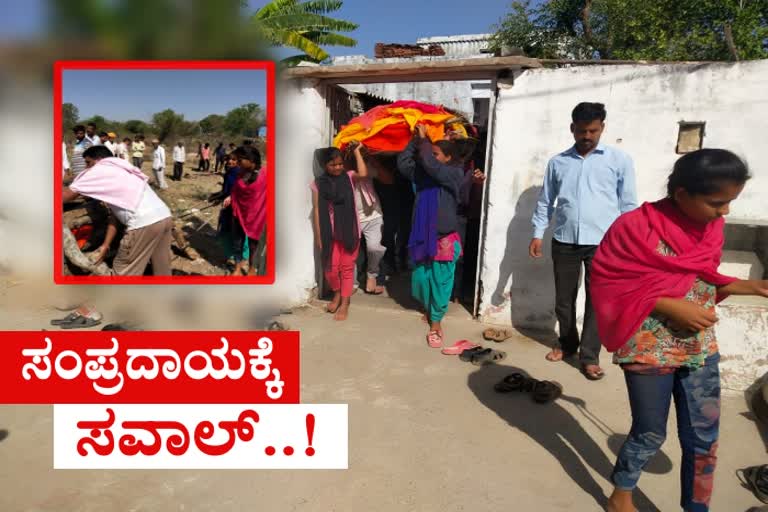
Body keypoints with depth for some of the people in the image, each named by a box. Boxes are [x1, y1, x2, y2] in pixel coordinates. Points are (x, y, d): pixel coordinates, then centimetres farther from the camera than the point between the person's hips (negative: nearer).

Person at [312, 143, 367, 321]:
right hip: (330, 232, 0)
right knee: (331, 268, 4)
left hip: (350, 231, 0)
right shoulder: (318, 183, -1)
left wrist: (357, 151, -11)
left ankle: (345, 303, 18)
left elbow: (363, 173, -22)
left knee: (347, 267, 7)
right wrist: (318, 235, -3)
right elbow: (317, 210, -1)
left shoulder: (349, 177, 1)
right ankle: (337, 293, 33)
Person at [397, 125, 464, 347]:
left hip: (444, 239, -5)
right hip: (422, 236, 5)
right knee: (420, 278, 12)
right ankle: (428, 307, 41)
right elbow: (403, 163, -2)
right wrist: (415, 140, -5)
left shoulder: (454, 174, -10)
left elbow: (431, 164, -25)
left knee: (440, 282, 3)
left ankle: (435, 323, 17)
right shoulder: (423, 174, 7)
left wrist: (424, 139, -14)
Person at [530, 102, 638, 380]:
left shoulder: (619, 159, 1)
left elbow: (628, 204, 3)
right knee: (563, 298, 11)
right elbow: (545, 201, 12)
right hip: (564, 240, 2)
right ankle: (567, 343, 31)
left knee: (598, 300, 1)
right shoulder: (557, 162, 7)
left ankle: (589, 356, 12)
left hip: (602, 242, -2)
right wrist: (538, 234, 7)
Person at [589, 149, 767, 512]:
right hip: (650, 350, -6)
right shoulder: (637, 226, -18)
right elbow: (610, 282, -18)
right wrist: (671, 307, -22)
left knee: (704, 437, 12)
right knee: (650, 433, 10)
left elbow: (702, 280, 15)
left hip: (701, 348, 6)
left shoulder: (711, 225, 3)